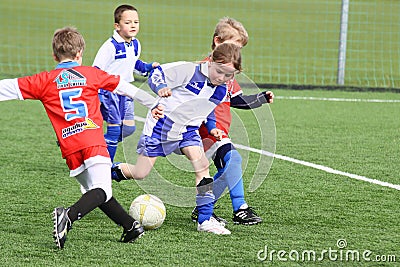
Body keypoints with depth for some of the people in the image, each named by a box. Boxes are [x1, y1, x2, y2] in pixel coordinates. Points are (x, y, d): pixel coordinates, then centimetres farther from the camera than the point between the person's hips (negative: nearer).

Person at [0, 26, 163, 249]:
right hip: (93, 141, -2)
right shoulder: (91, 73, 14)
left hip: (70, 148, 2)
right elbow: (124, 87, 23)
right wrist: (152, 103, 35)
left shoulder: (45, 80, 12)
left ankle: (131, 225, 16)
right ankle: (69, 216, -36)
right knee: (101, 190, -12)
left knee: (95, 191, 16)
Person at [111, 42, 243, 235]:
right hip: (160, 126, -5)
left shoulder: (221, 91, 0)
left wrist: (212, 127, 4)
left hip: (187, 131, 5)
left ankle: (205, 219, -17)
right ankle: (113, 170, 33)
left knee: (202, 163, -19)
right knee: (140, 174, -1)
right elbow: (156, 74, -15)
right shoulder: (189, 71, -21)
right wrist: (160, 87, -35)